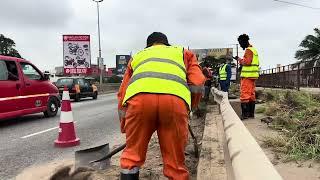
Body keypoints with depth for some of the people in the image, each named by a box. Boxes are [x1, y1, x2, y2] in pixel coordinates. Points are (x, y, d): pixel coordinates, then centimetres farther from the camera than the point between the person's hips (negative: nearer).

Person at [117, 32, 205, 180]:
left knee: (132, 154, 19)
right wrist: (188, 108, 36)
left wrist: (124, 128, 44)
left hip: (138, 97, 1)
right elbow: (198, 84, 19)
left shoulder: (137, 56, 39)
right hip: (175, 99, 0)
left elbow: (122, 94, 34)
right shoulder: (183, 52, 36)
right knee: (175, 161, 13)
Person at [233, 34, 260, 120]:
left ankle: (245, 113, -10)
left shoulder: (248, 50, -11)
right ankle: (251, 113, 15)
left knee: (244, 95, -9)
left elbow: (247, 62, -21)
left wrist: (239, 59, -9)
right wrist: (242, 62, 15)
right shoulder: (254, 49, 20)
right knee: (252, 94, 11)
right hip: (253, 76, 10)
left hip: (247, 76, -10)